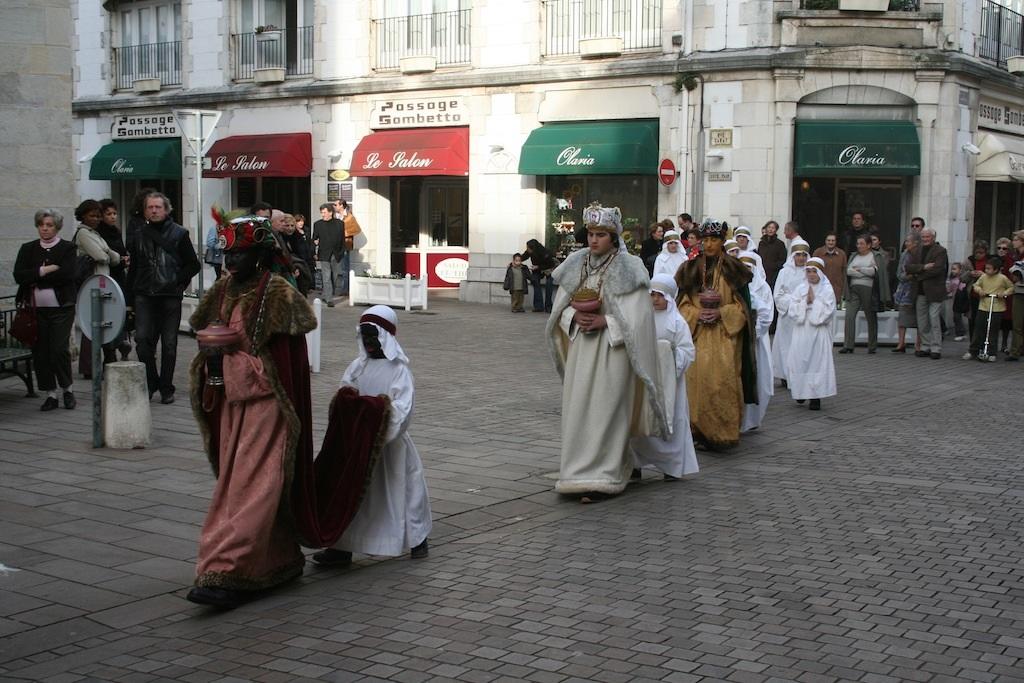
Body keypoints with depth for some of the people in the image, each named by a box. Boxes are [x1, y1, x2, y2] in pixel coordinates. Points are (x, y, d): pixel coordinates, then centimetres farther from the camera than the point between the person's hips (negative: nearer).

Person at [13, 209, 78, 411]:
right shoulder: (28, 249, 12)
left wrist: (35, 279, -9)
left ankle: (67, 388, 10)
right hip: (36, 309, 3)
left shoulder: (67, 248, 3)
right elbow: (19, 275, -2)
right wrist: (46, 270, -11)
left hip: (61, 308, -3)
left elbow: (67, 274, -13)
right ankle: (51, 394, 14)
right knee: (40, 352, 3)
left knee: (59, 349, -10)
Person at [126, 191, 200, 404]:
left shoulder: (179, 234, 2)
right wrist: (130, 299, 11)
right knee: (142, 340, -9)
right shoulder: (140, 235, 11)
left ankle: (166, 388, 12)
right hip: (144, 296, 2)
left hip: (170, 297, -2)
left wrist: (178, 283, -7)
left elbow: (193, 265, 5)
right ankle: (151, 382, 8)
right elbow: (133, 269, 15)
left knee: (169, 344, 3)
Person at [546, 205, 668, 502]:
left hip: (612, 351, -5)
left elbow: (636, 317, -10)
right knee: (577, 408, 5)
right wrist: (575, 316, -9)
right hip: (580, 350, 5)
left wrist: (605, 321, -18)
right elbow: (560, 307, 11)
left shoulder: (629, 269, -6)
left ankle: (601, 478, 2)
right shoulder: (576, 265, 8)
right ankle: (581, 473, 17)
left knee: (604, 410, -4)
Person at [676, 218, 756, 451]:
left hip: (725, 335, -2)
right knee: (698, 380, -5)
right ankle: (701, 432, 3)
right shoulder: (691, 268, 9)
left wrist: (720, 313, -12)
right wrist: (697, 314, -9)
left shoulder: (733, 269, 3)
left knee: (723, 379, -10)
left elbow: (742, 306, 3)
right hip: (697, 334, 2)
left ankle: (723, 434, -2)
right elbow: (683, 303, 10)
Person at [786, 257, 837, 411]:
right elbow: (793, 311, 0)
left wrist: (814, 301, -8)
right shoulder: (800, 289, 8)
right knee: (800, 362, 2)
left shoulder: (827, 290, 0)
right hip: (801, 332, 3)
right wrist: (805, 301, -9)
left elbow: (827, 312, -10)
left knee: (818, 361, -4)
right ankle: (801, 392, 18)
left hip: (819, 333, -3)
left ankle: (816, 396, 0)